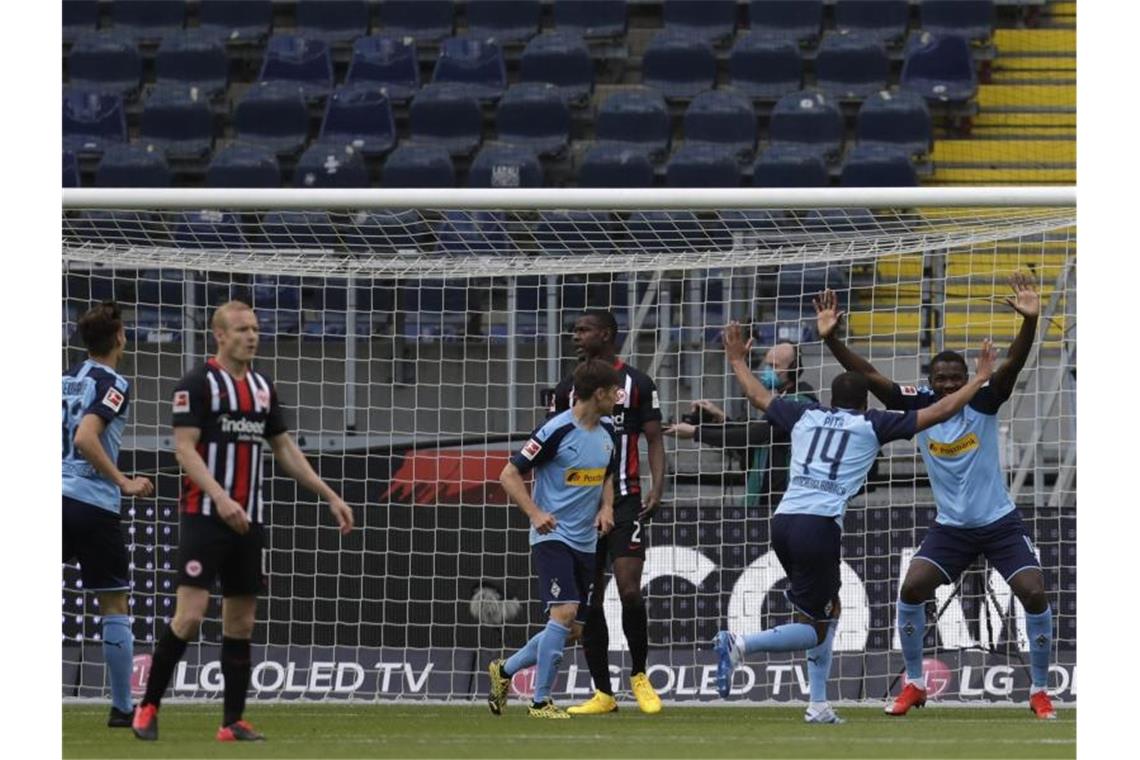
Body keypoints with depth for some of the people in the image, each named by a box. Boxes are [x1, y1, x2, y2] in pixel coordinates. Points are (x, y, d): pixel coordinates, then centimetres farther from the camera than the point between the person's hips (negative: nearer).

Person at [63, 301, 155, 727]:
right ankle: (122, 708, 6)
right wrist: (123, 483, -17)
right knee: (114, 606, 5)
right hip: (92, 505, -6)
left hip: (57, 497, 6)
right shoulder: (112, 385, -8)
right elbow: (86, 439, -21)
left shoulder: (67, 380, 13)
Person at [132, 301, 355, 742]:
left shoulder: (262, 387, 14)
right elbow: (184, 448, -14)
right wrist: (220, 498, -27)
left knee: (241, 622, 5)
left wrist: (330, 497, 14)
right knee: (190, 615, -14)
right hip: (204, 517, -6)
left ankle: (233, 722, 9)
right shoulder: (197, 384, -6)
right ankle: (148, 707, -2)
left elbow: (285, 449, 20)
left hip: (249, 520, 6)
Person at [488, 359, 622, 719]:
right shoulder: (556, 431, -15)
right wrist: (535, 514, -22)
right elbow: (509, 475, -10)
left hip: (585, 542, 8)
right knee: (565, 612, -21)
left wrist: (606, 507, 5)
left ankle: (505, 670, 27)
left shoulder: (607, 432, 7)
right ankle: (541, 701, -13)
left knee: (572, 631, 7)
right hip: (553, 537, -8)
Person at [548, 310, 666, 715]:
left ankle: (639, 675, 6)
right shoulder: (567, 389, 12)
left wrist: (656, 489, -12)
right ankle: (603, 693, 8)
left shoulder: (637, 384, 2)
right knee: (589, 601, 2)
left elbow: (654, 440, 2)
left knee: (629, 591, -15)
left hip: (624, 503, -4)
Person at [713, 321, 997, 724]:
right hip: (820, 525, -6)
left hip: (783, 522, 6)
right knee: (816, 630, -1)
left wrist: (737, 360, 52)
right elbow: (939, 412, 8)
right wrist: (979, 379, 18)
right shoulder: (872, 424, 9)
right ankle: (740, 644, -23)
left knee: (827, 611, 22)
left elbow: (759, 396, 36)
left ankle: (818, 706, 19)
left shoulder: (805, 416, 20)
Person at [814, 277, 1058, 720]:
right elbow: (868, 376, -10)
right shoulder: (918, 405, -7)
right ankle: (914, 685, 5)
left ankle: (1039, 692, 1)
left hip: (1000, 523, -2)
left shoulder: (983, 403, -13)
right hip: (950, 528, 2)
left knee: (1034, 593, -15)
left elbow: (1012, 365, -28)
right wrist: (831, 339, -21)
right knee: (911, 588, -12)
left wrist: (1030, 322, -45)